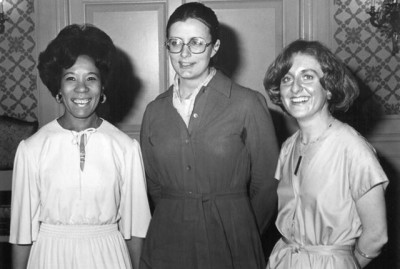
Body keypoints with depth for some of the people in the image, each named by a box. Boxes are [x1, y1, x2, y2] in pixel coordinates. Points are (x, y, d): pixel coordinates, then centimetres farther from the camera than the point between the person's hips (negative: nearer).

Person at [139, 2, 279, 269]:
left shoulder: (248, 104, -9)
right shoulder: (155, 110, 3)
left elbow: (266, 186, -4)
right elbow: (153, 184, 12)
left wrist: (239, 235, 3)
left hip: (230, 247, -3)